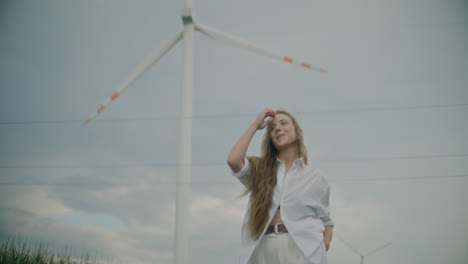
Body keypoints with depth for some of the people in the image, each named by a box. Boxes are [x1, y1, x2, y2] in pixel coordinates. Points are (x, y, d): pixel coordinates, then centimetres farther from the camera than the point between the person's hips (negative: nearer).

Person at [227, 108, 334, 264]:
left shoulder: (314, 176, 16)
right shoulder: (259, 170, 17)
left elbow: (326, 220, 20)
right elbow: (233, 161, -5)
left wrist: (324, 244, -3)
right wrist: (255, 125, 7)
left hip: (302, 250, 0)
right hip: (264, 250, 1)